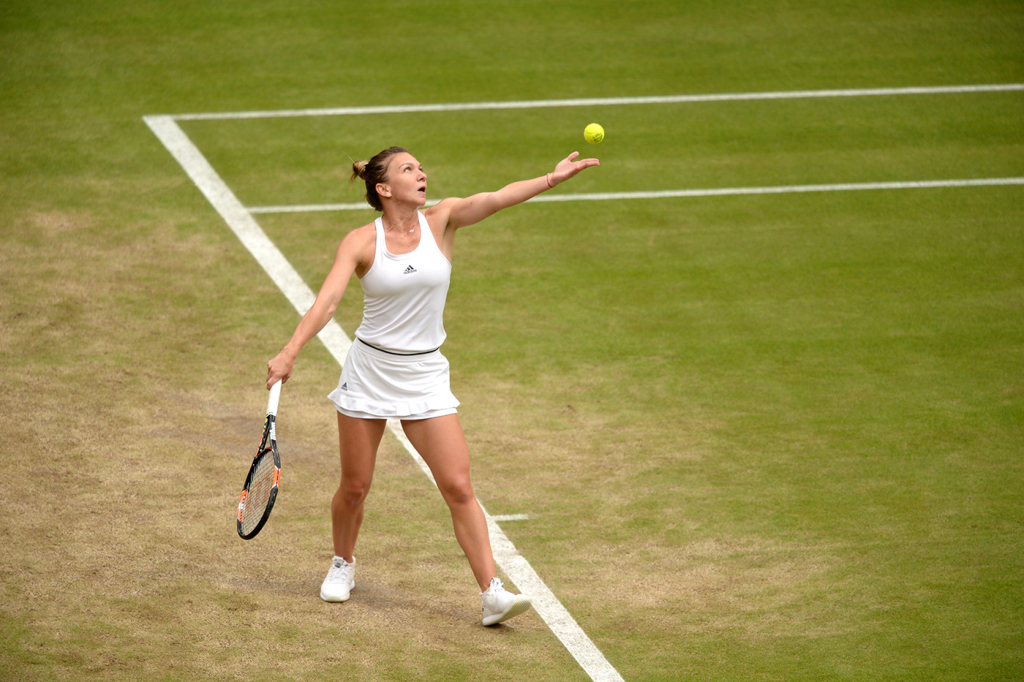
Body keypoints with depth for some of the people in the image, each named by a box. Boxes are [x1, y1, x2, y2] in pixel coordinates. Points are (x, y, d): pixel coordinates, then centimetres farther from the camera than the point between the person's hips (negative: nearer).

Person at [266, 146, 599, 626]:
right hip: (369, 373, -1)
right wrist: (289, 353, -31)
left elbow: (496, 199, -18)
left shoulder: (441, 220, -3)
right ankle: (343, 564, 37)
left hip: (425, 376, 1)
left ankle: (491, 594, -8)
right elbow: (326, 301, -17)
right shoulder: (360, 242, -8)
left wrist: (551, 179, -33)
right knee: (354, 487, 9)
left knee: (458, 487, -7)